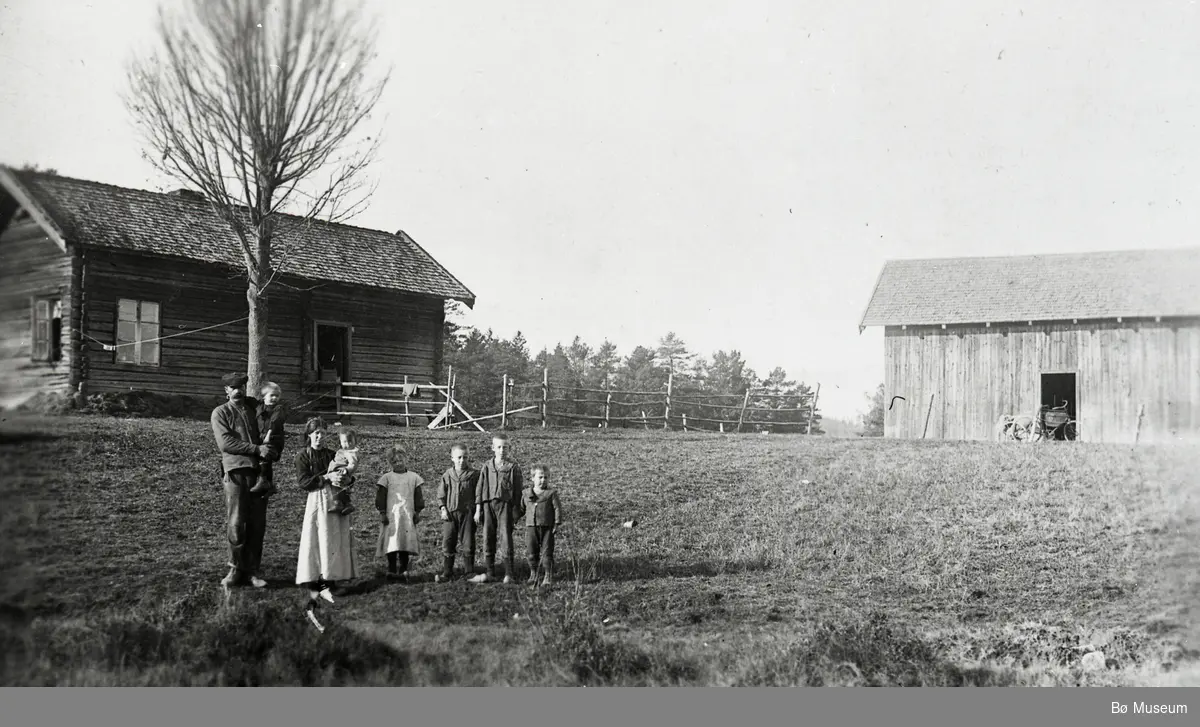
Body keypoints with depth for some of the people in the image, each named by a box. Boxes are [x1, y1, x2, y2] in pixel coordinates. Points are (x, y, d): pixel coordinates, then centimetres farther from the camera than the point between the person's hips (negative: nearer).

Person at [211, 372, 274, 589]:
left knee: (257, 524, 2)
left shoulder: (255, 407, 17)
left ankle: (251, 571, 8)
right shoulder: (220, 413, 5)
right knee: (236, 523, -6)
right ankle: (236, 570, 4)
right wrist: (256, 449, -15)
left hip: (259, 471, 4)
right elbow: (225, 443, -8)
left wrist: (268, 451, 10)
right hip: (236, 471, -4)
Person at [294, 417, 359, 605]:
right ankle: (314, 584, -6)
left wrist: (344, 476, -8)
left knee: (335, 542, 1)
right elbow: (303, 482, -10)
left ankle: (329, 582, 5)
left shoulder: (331, 455, 14)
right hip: (316, 501, -4)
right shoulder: (303, 457, 2)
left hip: (335, 500, 4)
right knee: (317, 541, -7)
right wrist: (326, 477, -18)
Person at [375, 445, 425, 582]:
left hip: (408, 516, 2)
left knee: (406, 543, 0)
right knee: (392, 544, -6)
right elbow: (381, 497, 4)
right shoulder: (387, 478, 5)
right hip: (391, 516, -2)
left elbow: (418, 496, 13)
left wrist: (417, 512, 7)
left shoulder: (413, 477, 11)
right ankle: (392, 570, 0)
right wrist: (382, 513, -3)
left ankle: (403, 570, 7)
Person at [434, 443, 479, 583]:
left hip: (467, 512, -1)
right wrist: (443, 509, -4)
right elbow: (441, 494, 7)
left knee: (468, 544, 3)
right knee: (447, 543, 2)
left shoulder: (474, 474, 0)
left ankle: (469, 571, 15)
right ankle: (446, 572, 10)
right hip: (450, 513, 1)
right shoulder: (447, 475, 4)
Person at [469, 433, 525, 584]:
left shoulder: (513, 467, 1)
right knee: (488, 539, 5)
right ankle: (489, 573, 12)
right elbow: (480, 489, 11)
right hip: (488, 505, 3)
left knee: (506, 539, -4)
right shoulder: (486, 467, 8)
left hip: (505, 505, -3)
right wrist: (478, 510, 6)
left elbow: (518, 490, 2)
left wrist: (516, 510, -1)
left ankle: (509, 574, 2)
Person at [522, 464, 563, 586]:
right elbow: (523, 508, 20)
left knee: (547, 553, -1)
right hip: (531, 527, 3)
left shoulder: (551, 493, -3)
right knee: (532, 553, 9)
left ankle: (549, 577, 4)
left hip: (547, 527, -3)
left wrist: (557, 524, -9)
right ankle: (533, 574, 22)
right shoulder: (527, 493, 8)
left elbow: (557, 508, -4)